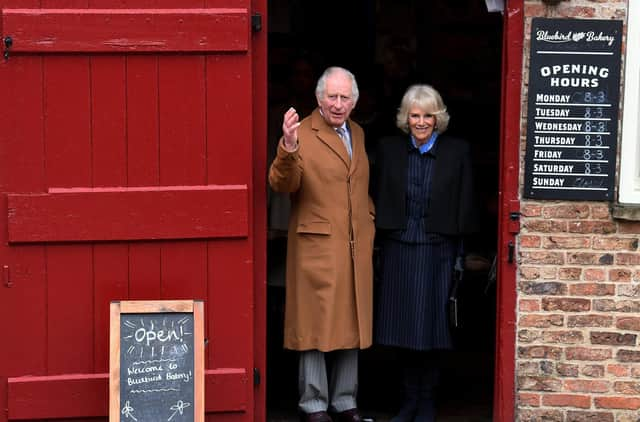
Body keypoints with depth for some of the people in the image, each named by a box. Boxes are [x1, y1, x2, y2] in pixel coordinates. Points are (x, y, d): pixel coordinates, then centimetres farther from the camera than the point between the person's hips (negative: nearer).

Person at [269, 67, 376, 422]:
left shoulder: (359, 134, 14)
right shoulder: (302, 134, -7)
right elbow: (282, 184, -19)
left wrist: (368, 225, 16)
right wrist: (287, 150, -36)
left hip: (356, 248, 6)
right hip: (316, 246, -6)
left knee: (351, 325, 11)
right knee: (316, 326, -1)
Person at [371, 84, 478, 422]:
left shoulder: (457, 152, 1)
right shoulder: (388, 149, 6)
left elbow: (464, 207, 2)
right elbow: (377, 201, 7)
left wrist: (460, 255, -2)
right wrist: (377, 248, 2)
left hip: (437, 251, -2)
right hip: (397, 248, 2)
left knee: (429, 327, 1)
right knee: (402, 328, 5)